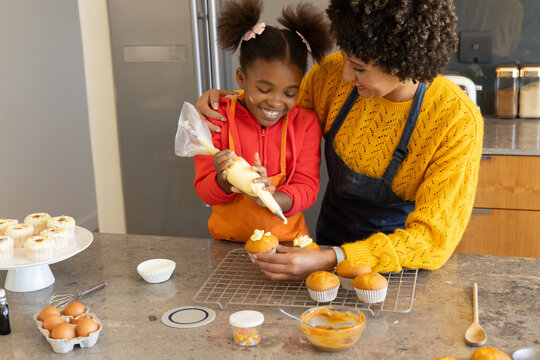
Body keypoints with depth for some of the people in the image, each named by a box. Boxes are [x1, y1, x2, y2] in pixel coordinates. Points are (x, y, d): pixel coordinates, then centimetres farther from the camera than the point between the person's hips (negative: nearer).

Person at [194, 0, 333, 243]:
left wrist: (271, 198, -27)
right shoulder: (217, 118, -4)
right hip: (228, 239, 0)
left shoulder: (305, 123, -2)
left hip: (286, 240, 1)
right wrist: (225, 183, -26)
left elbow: (307, 189, -7)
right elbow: (204, 192, -3)